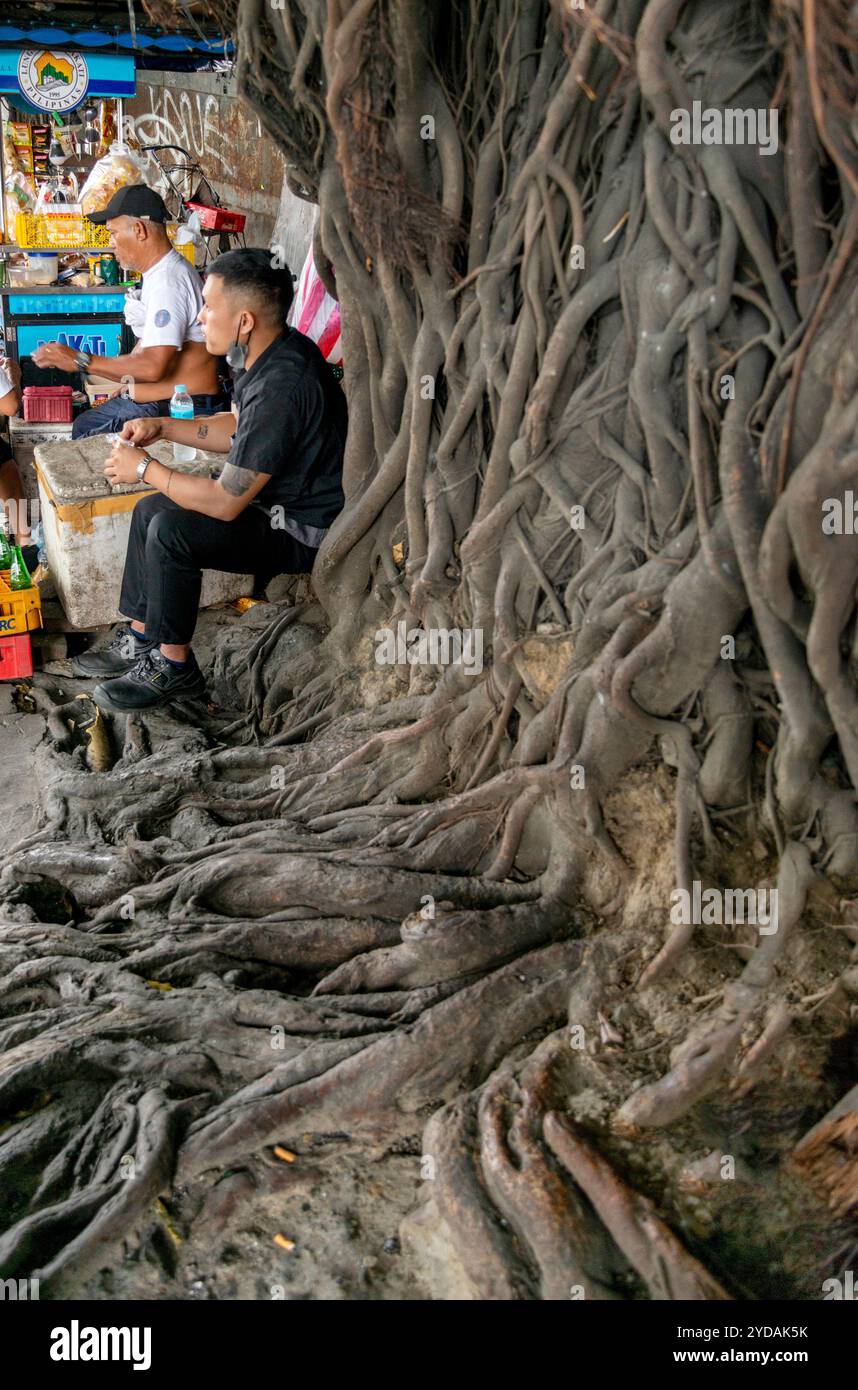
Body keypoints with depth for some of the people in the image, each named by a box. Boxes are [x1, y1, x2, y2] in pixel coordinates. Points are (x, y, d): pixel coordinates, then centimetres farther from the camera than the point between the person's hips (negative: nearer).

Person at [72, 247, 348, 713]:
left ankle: (173, 667, -5)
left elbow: (224, 502, -26)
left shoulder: (281, 388, -31)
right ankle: (140, 639, 18)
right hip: (279, 500, 10)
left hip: (302, 533, -10)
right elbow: (234, 429, 18)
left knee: (171, 530, -23)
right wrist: (161, 427, 5)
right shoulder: (268, 353, 0)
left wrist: (144, 468, -13)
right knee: (151, 510, 10)